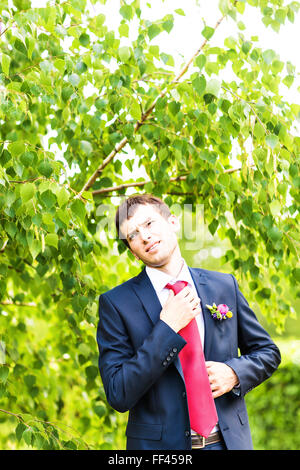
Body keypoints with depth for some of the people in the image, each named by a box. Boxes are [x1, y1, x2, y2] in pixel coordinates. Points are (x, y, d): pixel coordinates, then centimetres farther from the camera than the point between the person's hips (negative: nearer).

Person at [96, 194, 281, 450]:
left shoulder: (225, 285, 1)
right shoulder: (116, 303, -8)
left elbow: (268, 351, 11)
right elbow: (118, 396, -14)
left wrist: (234, 372, -9)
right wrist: (166, 328, -19)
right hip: (159, 445, -2)